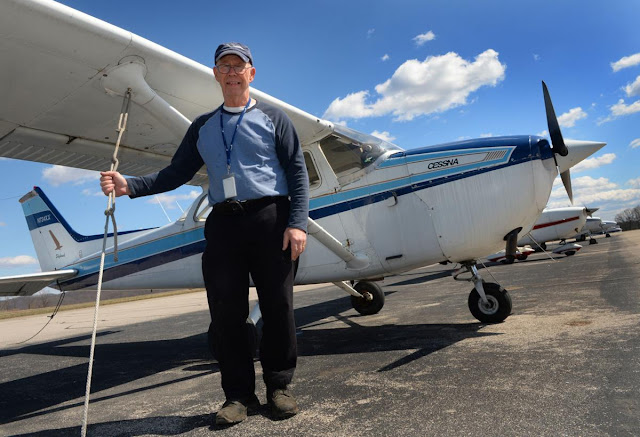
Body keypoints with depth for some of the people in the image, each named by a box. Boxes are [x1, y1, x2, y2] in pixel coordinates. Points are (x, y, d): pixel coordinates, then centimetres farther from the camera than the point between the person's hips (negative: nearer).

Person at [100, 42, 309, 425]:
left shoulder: (273, 118, 10)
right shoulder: (202, 127, 21)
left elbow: (298, 171, 2)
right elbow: (177, 173, 16)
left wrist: (297, 222, -11)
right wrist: (130, 185, 0)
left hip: (269, 217, -2)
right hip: (224, 222, 3)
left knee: (278, 306, 1)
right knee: (226, 311, 1)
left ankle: (279, 386, 19)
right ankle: (239, 394, 16)